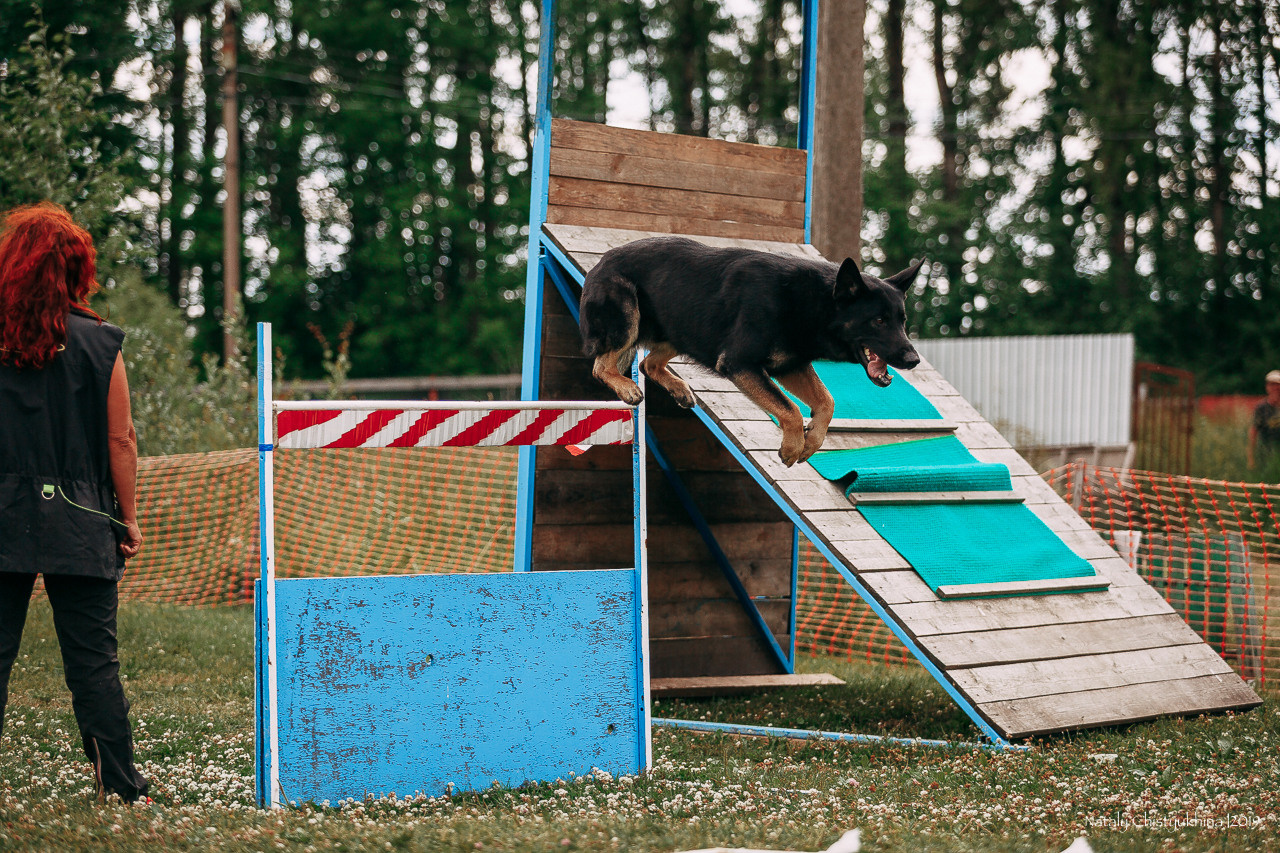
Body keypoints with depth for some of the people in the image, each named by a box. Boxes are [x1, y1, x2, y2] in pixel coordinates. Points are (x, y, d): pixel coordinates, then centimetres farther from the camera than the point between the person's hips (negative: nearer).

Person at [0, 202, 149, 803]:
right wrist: (129, 518, 6)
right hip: (80, 525, 0)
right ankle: (120, 788, 5)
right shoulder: (98, 344, -4)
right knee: (94, 663, 3)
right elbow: (121, 442, -2)